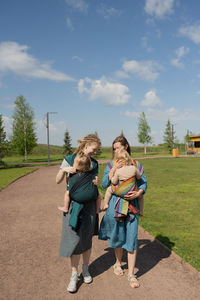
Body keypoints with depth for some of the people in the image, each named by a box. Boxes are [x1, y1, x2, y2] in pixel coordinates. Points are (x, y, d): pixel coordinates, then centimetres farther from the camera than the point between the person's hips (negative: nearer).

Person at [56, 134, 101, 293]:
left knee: (87, 238, 10)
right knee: (74, 238, -1)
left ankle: (85, 269, 31)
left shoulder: (94, 163, 8)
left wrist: (96, 182, -8)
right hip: (73, 203, -3)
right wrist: (65, 170, -19)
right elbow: (58, 181, 0)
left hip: (89, 203, 3)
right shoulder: (69, 159, -2)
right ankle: (74, 275, 15)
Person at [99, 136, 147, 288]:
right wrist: (114, 169, -17)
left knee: (132, 237, 0)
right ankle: (118, 263, 38)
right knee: (118, 236, 12)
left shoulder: (136, 164, 3)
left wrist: (137, 193, -16)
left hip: (131, 204, 0)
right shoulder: (111, 165, 2)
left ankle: (131, 273, 15)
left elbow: (144, 183, 4)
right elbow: (104, 184, -6)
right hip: (115, 204, 0)